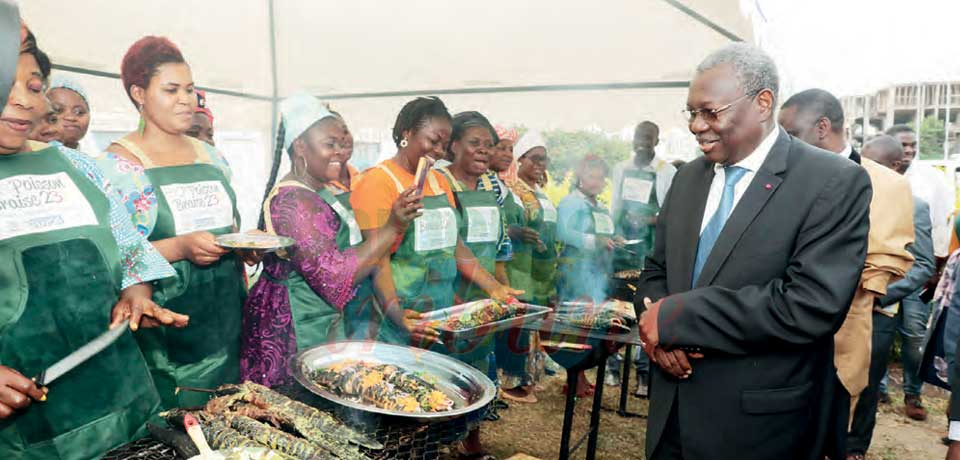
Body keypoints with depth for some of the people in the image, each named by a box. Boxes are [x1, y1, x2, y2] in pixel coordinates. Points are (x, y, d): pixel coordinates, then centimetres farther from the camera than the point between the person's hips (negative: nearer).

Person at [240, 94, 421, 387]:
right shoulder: (292, 200, -20)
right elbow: (335, 277, -26)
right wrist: (392, 229, -25)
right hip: (294, 335, -9)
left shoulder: (322, 193, 11)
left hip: (327, 325, 9)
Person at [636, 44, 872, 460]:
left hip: (757, 423, -5)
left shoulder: (835, 184, -13)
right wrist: (657, 328, -12)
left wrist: (677, 318, -22)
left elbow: (812, 305, -23)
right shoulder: (688, 178, 6)